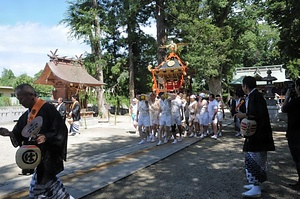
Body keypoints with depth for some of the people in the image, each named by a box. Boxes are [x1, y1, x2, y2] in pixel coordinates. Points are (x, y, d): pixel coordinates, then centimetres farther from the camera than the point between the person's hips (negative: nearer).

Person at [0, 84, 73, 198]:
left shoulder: (48, 109, -15)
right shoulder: (28, 114, 9)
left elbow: (60, 130, -17)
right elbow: (20, 133, 10)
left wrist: (46, 137, -30)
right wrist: (10, 133, -8)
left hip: (48, 155, -8)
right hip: (35, 155, 8)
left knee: (37, 185, 0)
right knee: (49, 181, 18)